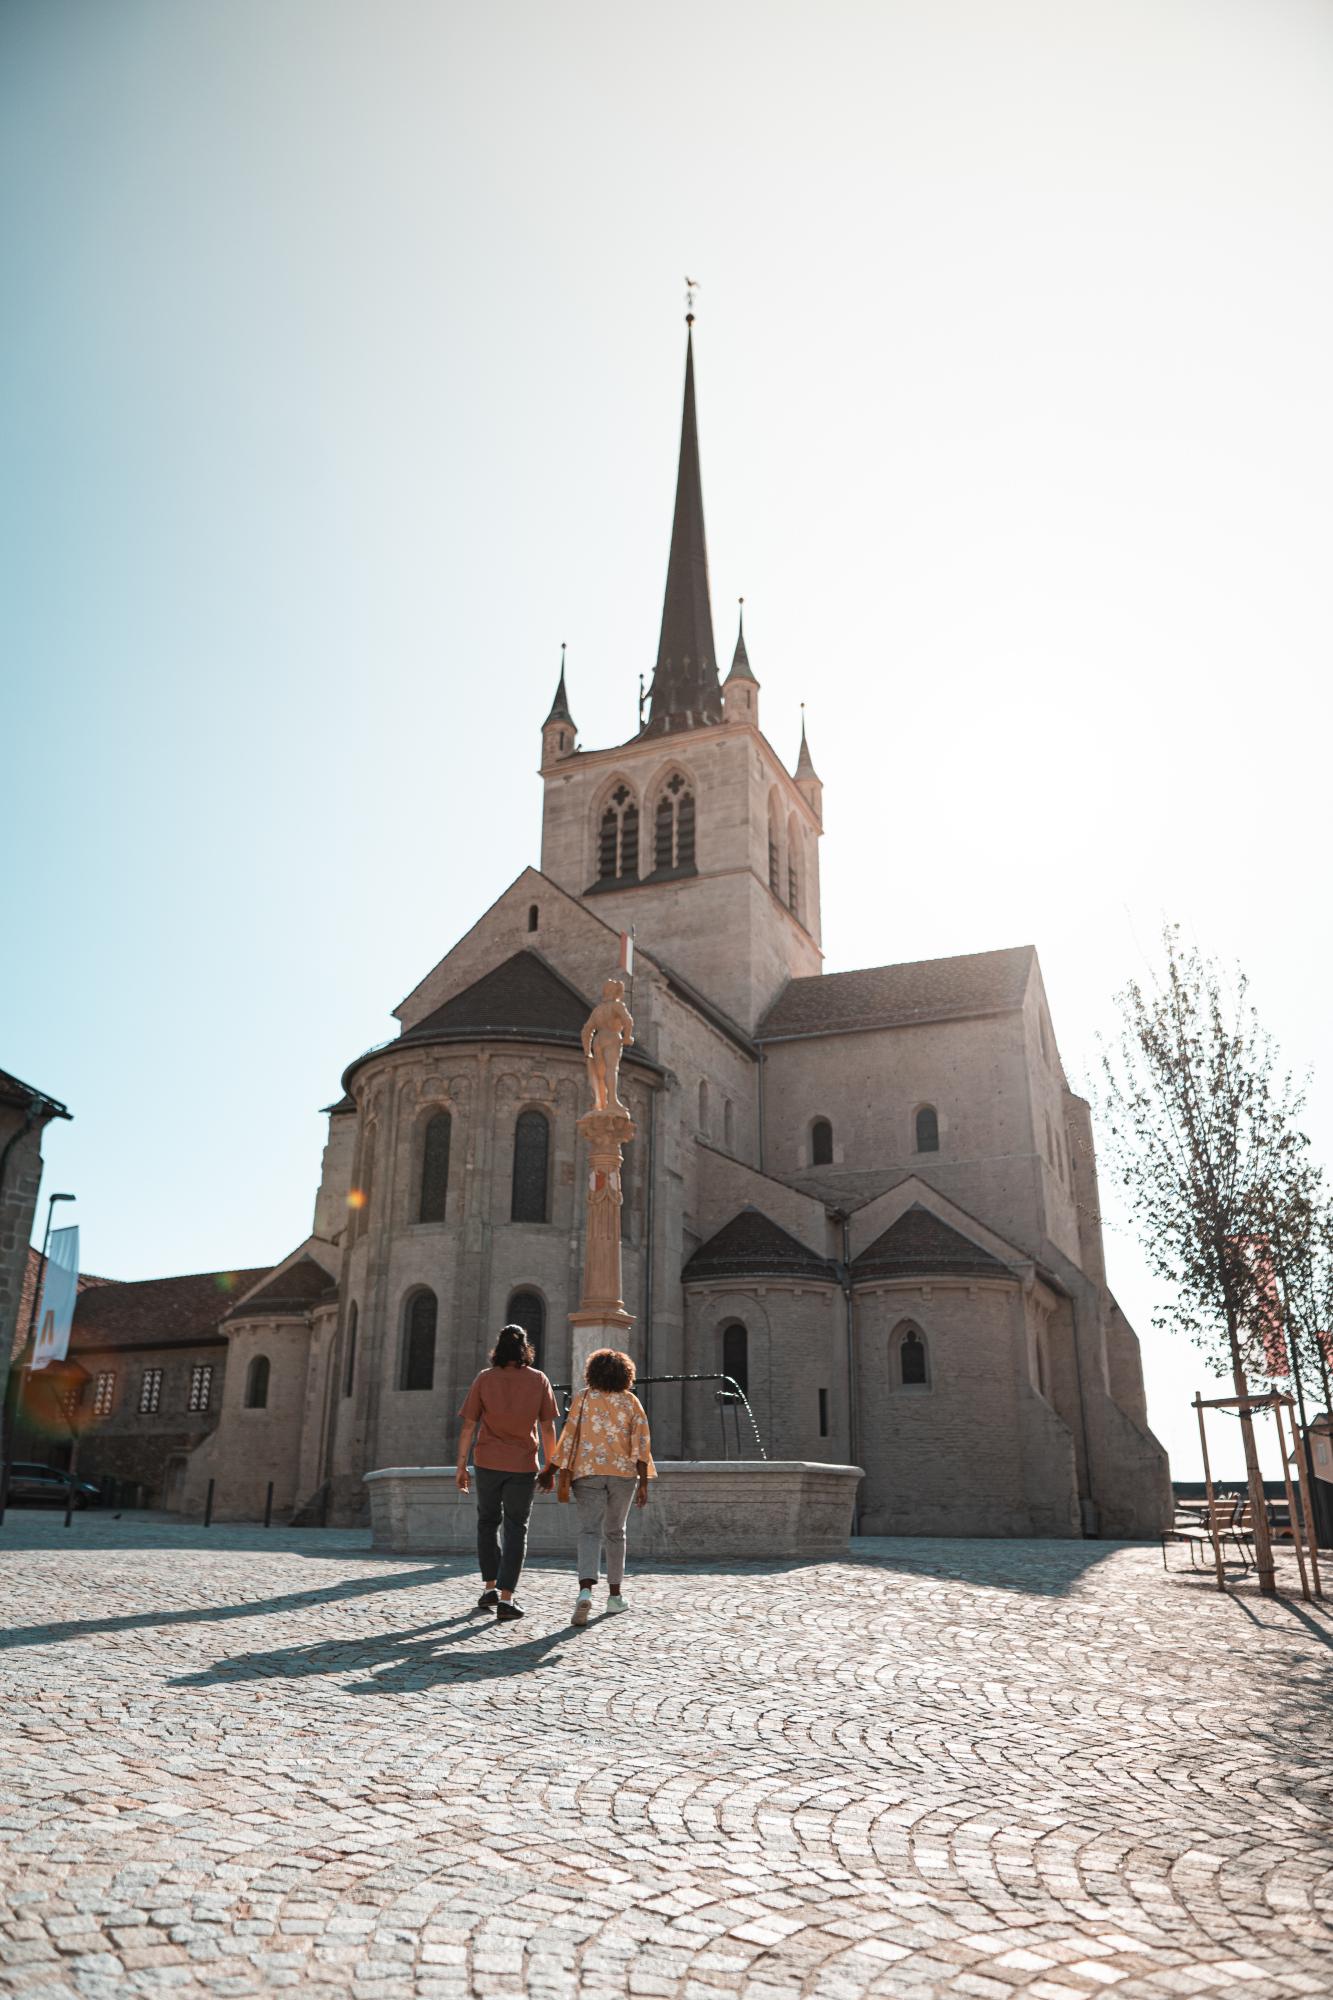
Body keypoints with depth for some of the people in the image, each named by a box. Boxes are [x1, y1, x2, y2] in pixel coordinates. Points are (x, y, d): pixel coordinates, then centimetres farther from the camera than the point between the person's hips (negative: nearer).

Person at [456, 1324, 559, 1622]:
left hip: (488, 1462, 1)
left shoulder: (485, 1378, 0)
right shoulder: (539, 1379, 1)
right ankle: (506, 1598, -2)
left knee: (488, 1522, 18)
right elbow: (547, 1428, 1)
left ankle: (489, 1587, 16)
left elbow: (468, 1426, -2)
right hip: (523, 1464, 0)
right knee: (516, 1529, 5)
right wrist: (550, 1467, 9)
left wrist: (461, 1466, 5)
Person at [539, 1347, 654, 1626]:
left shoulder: (583, 1398, 2)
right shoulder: (631, 1401, 5)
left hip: (587, 1472, -1)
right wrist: (643, 1482, -2)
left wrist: (550, 1472, 2)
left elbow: (569, 1438, -3)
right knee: (615, 1532, 17)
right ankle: (615, 1594, 23)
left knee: (589, 1532, -6)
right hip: (623, 1473, 2)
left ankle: (585, 1591, -27)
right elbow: (641, 1442, -3)